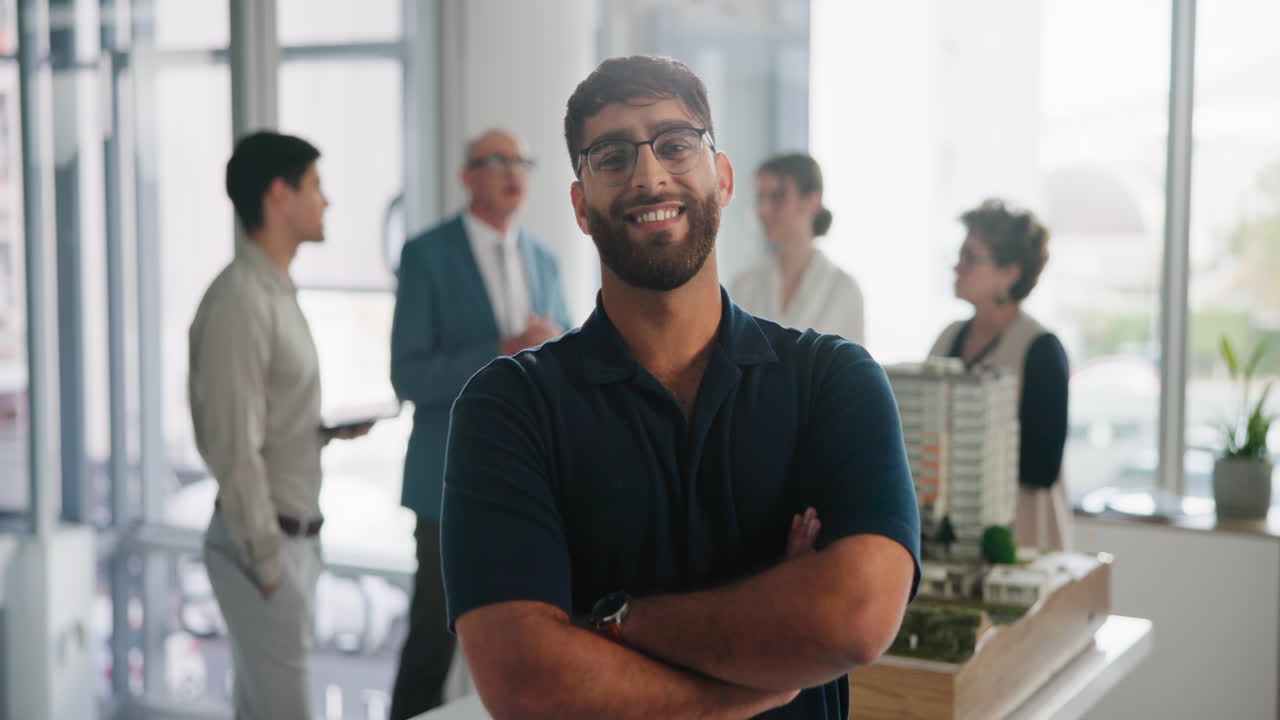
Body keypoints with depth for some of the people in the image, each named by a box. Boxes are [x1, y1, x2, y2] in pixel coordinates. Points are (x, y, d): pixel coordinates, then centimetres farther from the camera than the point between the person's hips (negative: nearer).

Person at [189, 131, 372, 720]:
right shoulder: (240, 301, -18)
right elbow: (234, 446, -21)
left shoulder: (276, 293, 13)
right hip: (265, 544, -10)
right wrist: (267, 561, -18)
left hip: (291, 537, 10)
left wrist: (333, 429, 4)